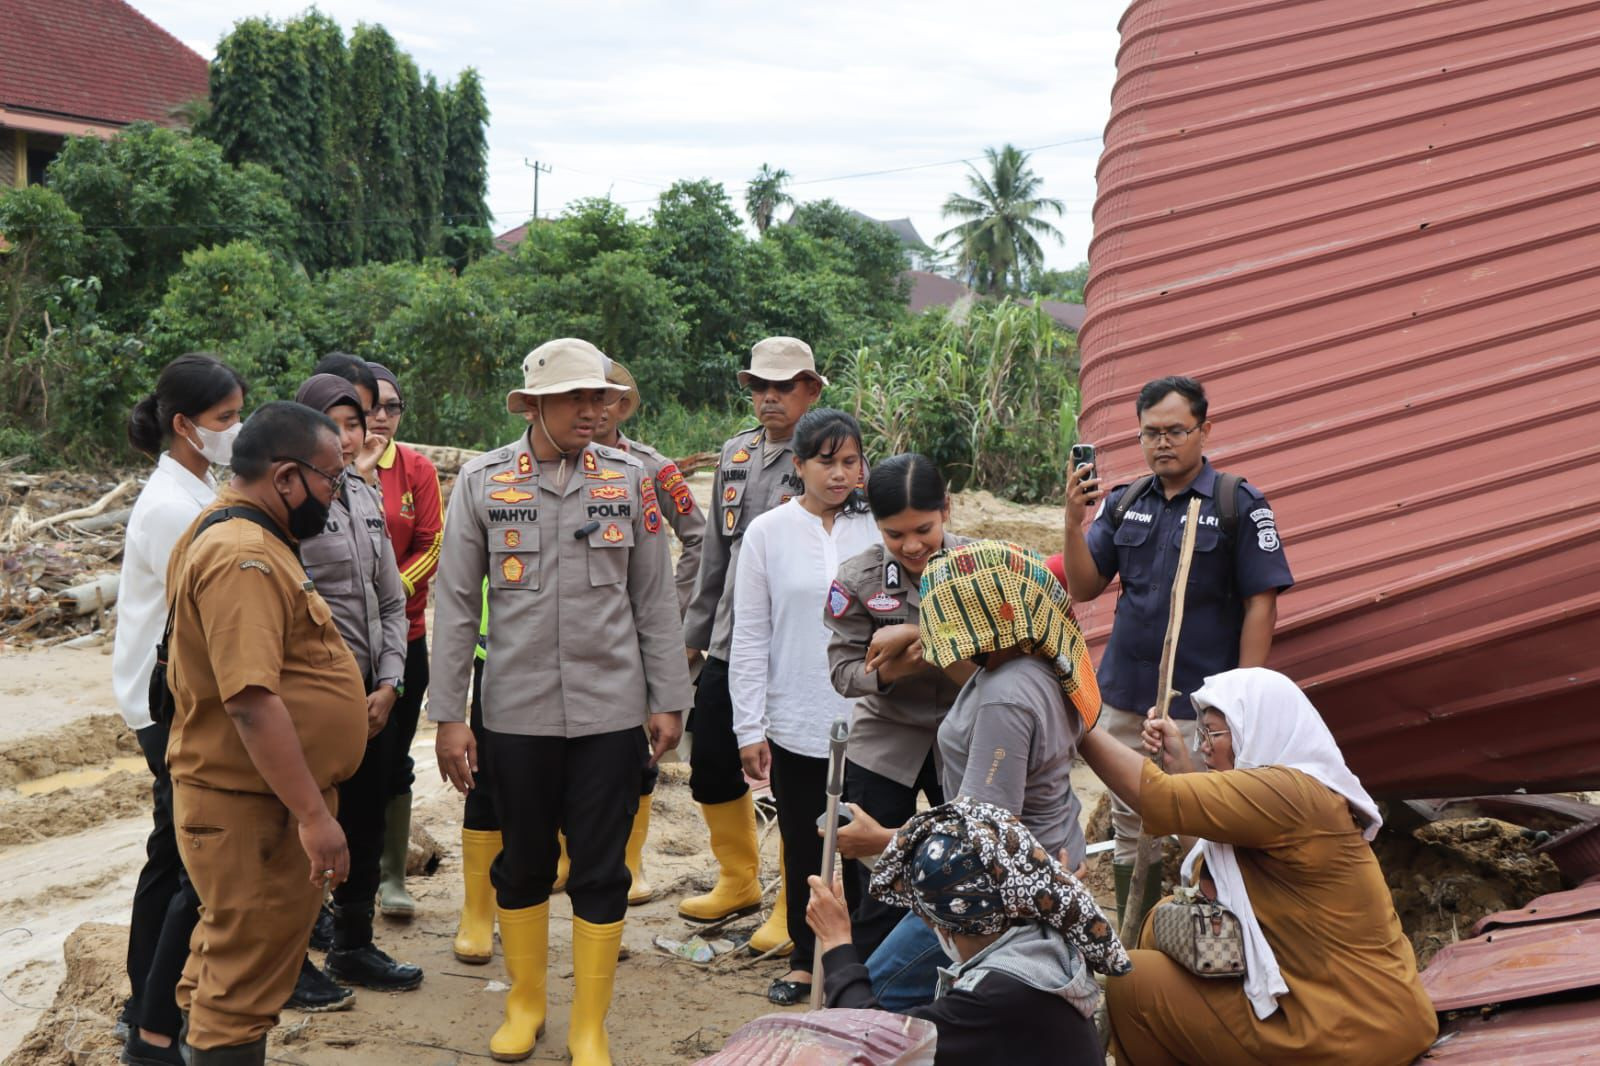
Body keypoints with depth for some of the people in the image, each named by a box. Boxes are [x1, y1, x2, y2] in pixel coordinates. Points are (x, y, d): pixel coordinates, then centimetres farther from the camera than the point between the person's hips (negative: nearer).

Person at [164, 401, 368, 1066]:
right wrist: (313, 814, -28)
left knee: (228, 969, 21)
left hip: (261, 800, 10)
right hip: (253, 810, -10)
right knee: (245, 983, 0)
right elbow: (252, 702, -29)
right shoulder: (242, 557, -23)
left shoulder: (236, 534, 12)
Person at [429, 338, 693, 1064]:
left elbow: (655, 600, 4)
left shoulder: (628, 479, 1)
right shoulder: (482, 482, -1)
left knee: (601, 869, 6)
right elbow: (456, 605, -1)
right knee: (522, 862, 14)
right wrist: (448, 715, -3)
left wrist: (668, 700, 2)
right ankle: (525, 1003, 35)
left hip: (611, 710, 0)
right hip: (517, 711, 0)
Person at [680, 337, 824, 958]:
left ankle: (797, 908, 18)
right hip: (729, 644, 7)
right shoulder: (736, 454, 13)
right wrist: (695, 630, 19)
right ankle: (739, 882, 33)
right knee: (711, 768, 13)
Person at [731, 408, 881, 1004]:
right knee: (803, 848, 14)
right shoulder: (768, 533, -1)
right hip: (796, 725, 1)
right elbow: (750, 637, 1)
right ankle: (805, 960, 31)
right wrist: (750, 727, -1)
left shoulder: (880, 530, -1)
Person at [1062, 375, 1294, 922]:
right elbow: (1083, 588, 6)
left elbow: (1261, 604, -7)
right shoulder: (1122, 503, 8)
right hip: (1125, 698, 5)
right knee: (1131, 833, 13)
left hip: (1200, 707, -5)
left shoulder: (1240, 504, -5)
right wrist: (1075, 520, -10)